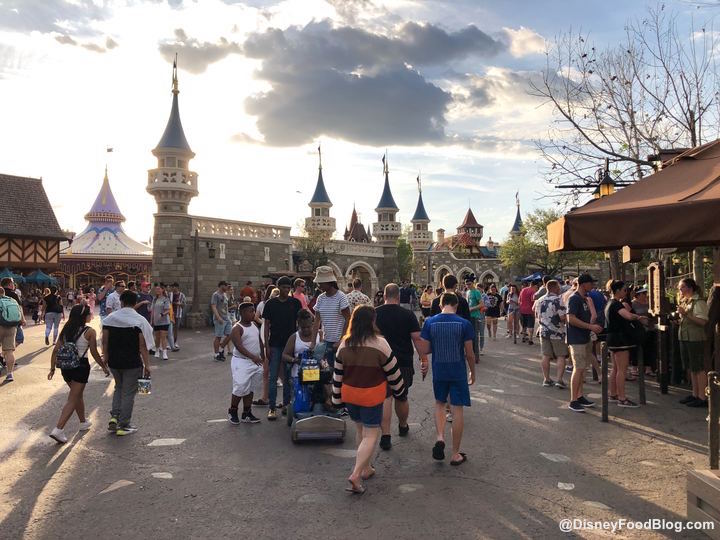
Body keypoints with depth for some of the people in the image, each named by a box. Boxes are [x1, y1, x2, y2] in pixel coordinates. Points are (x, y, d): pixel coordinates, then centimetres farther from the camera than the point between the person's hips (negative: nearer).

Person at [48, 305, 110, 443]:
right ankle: (58, 429, -10)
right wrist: (104, 367, 4)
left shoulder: (66, 329, 6)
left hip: (65, 365, 7)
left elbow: (56, 350, 5)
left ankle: (83, 422, 38)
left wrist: (52, 368, 13)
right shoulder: (90, 331, -11)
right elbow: (94, 353, -9)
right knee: (73, 399, 0)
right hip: (81, 366, -6)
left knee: (78, 395, 24)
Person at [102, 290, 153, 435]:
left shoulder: (110, 318, 3)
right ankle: (123, 426, 11)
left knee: (119, 388, 25)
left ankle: (114, 416, 13)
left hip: (113, 362, 4)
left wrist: (106, 358, 16)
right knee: (128, 392, 6)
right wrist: (147, 365, -7)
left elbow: (105, 342, 4)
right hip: (132, 363, -4)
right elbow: (142, 346, -11)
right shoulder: (139, 320, -9)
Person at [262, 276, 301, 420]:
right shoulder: (271, 303, -1)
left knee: (288, 376, 9)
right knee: (273, 377, 0)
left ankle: (286, 403, 21)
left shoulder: (295, 303, 1)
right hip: (275, 345, -1)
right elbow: (267, 325, 1)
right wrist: (267, 346, -4)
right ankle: (272, 407, 5)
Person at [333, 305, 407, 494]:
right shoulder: (379, 343, -15)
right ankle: (356, 475, -9)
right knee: (371, 435, 3)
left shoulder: (344, 344, -1)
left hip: (349, 395, 5)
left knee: (360, 430, 21)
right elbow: (393, 372, -7)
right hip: (371, 396, -5)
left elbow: (337, 374, 5)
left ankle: (365, 468, 32)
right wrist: (401, 392, 7)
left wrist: (337, 399, 14)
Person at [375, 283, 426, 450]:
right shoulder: (408, 315, -6)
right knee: (402, 397, 16)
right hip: (404, 363, 0)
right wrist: (424, 358, -1)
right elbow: (417, 339, -9)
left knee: (385, 398, 1)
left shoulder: (374, 314, -1)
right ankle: (403, 427, 37)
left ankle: (385, 435, -6)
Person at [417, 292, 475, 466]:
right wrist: (472, 372, 10)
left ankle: (440, 437, 2)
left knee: (440, 403, 23)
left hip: (439, 372, 2)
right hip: (458, 373, -1)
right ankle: (456, 454, 14)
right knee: (457, 410, 6)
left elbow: (423, 350, -5)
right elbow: (469, 353, -5)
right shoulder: (464, 323, -9)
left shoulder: (430, 322, -6)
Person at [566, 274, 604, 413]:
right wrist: (590, 326, -23)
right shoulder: (574, 299, -15)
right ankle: (573, 401, -3)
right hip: (576, 340, -9)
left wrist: (594, 326, 10)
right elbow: (571, 319, -23)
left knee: (582, 368, 13)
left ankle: (579, 396, 21)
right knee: (578, 369, -8)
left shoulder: (585, 298, 14)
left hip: (585, 338, 9)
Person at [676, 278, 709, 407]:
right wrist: (679, 321, 8)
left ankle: (702, 398, -1)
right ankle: (695, 395, 21)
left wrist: (686, 314, -26)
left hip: (695, 339, -9)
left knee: (698, 368, -5)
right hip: (684, 338, 9)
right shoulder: (684, 301, 15)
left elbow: (702, 321, -22)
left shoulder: (699, 302, -12)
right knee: (691, 368, 13)